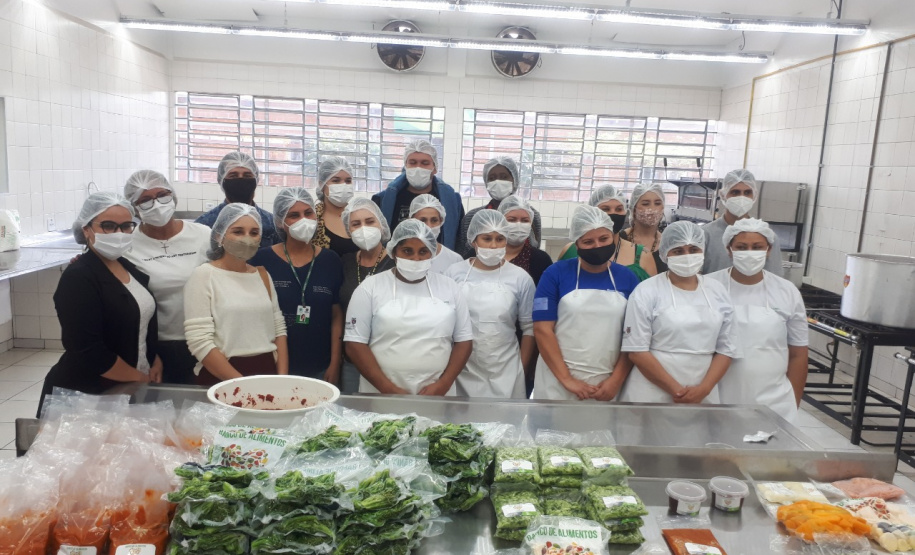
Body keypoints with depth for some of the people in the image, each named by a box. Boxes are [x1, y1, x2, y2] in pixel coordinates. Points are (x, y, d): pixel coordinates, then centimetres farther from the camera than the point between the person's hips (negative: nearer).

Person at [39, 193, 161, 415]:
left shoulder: (128, 267, 6)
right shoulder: (78, 278, -17)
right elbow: (88, 352, -23)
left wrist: (156, 362, 1)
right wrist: (140, 378, -15)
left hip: (127, 391, 7)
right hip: (82, 396, -7)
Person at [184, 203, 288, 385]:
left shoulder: (262, 275, 11)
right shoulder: (204, 275, -3)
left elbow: (279, 328, 11)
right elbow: (199, 342, -10)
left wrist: (283, 378, -2)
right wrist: (242, 383, -15)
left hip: (268, 372, 3)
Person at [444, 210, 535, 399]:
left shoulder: (520, 278, -3)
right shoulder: (454, 273, -2)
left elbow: (529, 328, 3)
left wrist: (522, 368, 4)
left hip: (505, 372, 0)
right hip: (463, 370, 1)